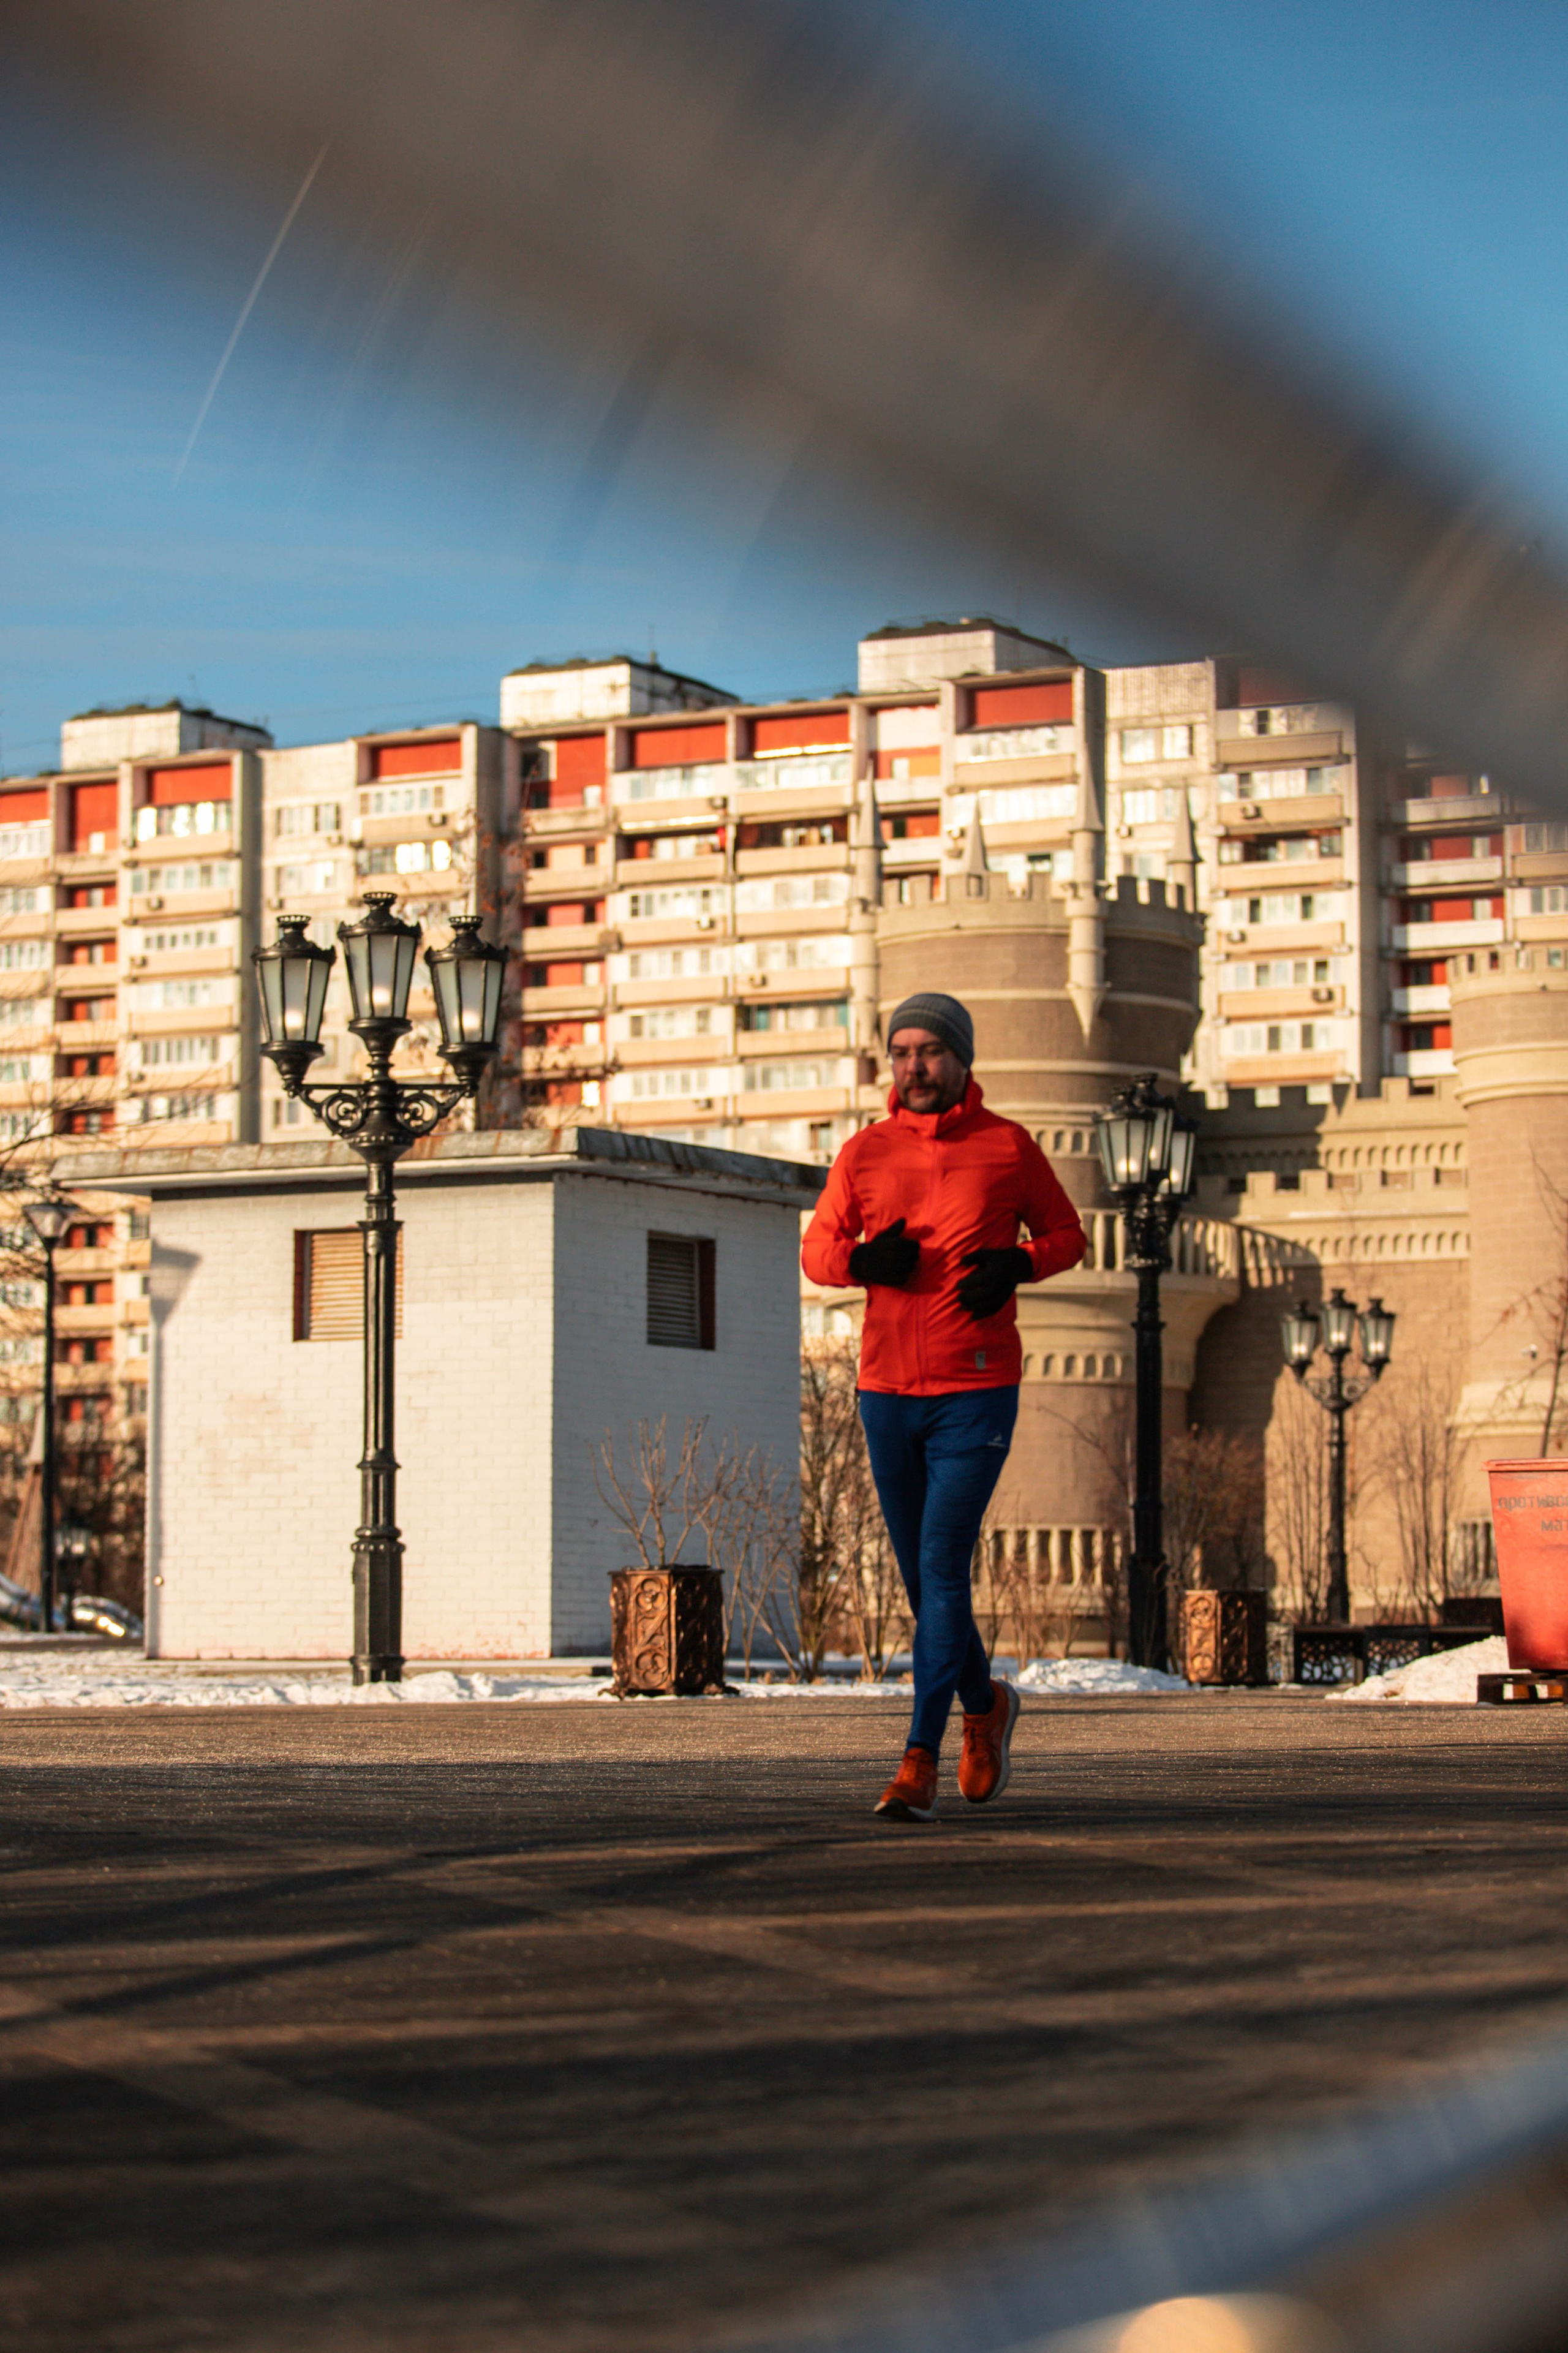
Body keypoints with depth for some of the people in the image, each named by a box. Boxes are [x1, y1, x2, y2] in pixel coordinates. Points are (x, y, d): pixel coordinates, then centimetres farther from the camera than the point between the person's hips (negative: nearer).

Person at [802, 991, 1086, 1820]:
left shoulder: (1008, 1146, 0)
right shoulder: (864, 1152, 6)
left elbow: (1067, 1235, 9)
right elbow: (816, 1248, 9)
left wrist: (1017, 1266, -11)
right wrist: (862, 1260, -13)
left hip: (977, 1392, -4)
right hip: (886, 1389, 4)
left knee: (941, 1568, -12)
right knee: (922, 1575, 12)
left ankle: (920, 1763, -10)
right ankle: (984, 1705, 37)